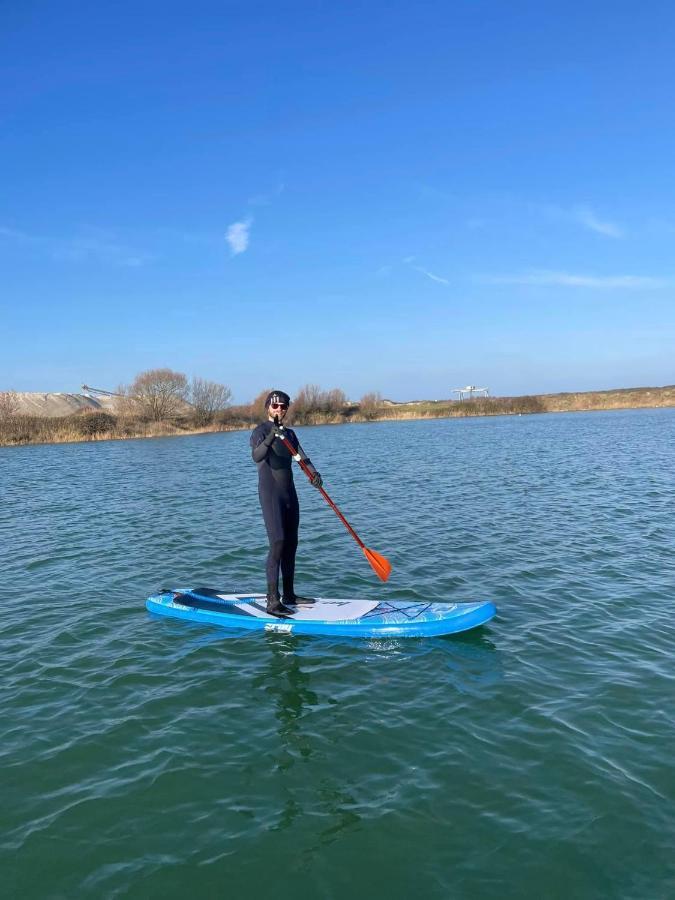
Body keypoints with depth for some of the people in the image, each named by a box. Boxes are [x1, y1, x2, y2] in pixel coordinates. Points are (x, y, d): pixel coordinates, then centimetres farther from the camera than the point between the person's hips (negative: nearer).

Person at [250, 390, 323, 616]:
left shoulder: (289, 434, 15)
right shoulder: (261, 431, -7)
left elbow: (302, 456, 0)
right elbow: (257, 456, -27)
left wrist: (313, 472, -20)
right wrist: (271, 437, -44)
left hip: (289, 494, 8)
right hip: (270, 493, -8)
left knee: (291, 543, 10)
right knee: (278, 542, -17)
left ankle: (288, 595, 20)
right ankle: (272, 601, -16)